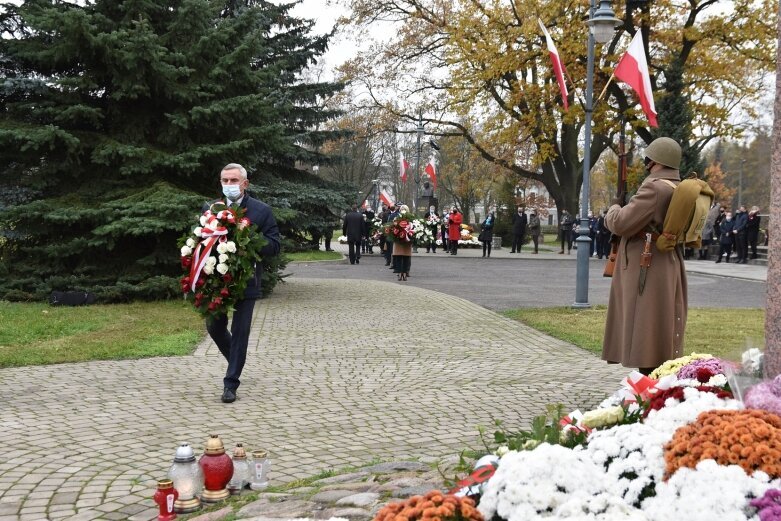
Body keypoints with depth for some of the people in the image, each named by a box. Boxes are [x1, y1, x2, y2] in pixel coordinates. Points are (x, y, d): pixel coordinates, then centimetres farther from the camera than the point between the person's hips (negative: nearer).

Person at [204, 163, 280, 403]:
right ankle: (236, 359, 39)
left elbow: (273, 246, -6)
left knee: (240, 331, 1)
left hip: (246, 281, -3)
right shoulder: (210, 208, 5)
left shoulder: (261, 210, -4)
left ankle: (231, 383, 10)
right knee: (214, 327, 12)